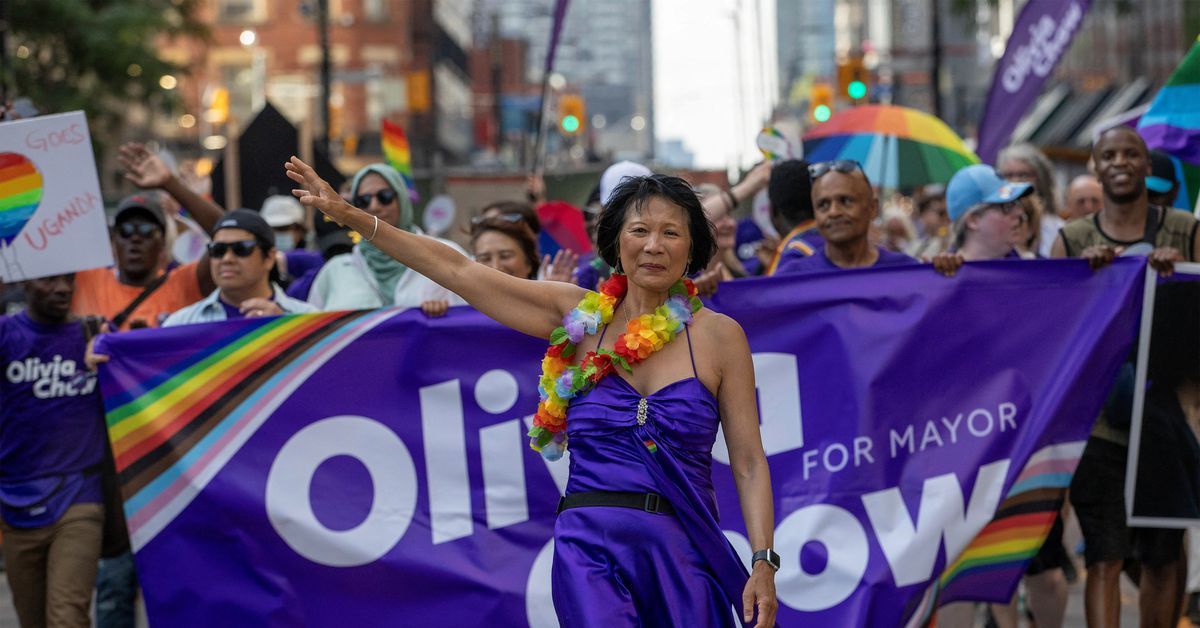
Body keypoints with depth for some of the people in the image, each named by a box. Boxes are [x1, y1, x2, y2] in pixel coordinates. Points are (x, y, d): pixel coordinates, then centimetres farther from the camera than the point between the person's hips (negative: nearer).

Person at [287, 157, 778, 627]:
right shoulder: (581, 316, 6)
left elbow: (748, 463, 3)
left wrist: (764, 563, -8)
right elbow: (458, 272, 7)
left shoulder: (718, 336, 3)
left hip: (681, 554, 0)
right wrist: (352, 217, 5)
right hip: (592, 547, 0)